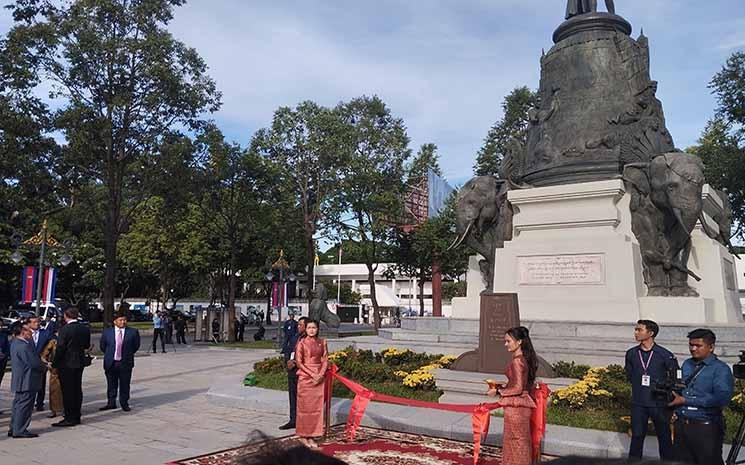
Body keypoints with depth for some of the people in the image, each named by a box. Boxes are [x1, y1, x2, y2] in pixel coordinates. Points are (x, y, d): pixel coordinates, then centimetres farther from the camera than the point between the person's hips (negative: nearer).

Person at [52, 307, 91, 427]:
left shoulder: (64, 329, -15)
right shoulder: (85, 329, 3)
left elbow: (60, 348, -16)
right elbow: (87, 346, 9)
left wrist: (54, 363, -7)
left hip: (66, 364, -6)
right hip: (80, 363, 6)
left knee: (67, 391, 0)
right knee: (77, 389, 13)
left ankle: (69, 418, 4)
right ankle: (76, 416, 21)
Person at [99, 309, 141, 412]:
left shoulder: (133, 332, -3)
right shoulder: (107, 332, 0)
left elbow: (136, 346, 7)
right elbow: (102, 346, 12)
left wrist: (128, 355, 8)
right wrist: (109, 355, 11)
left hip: (125, 363, -1)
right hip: (110, 363, 1)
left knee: (125, 385, 6)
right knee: (111, 385, 11)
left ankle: (124, 403, 18)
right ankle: (111, 403, 23)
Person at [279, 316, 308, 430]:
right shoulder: (294, 337, 13)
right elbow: (287, 350, 18)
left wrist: (295, 362, -16)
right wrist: (287, 361, 0)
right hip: (292, 371, 8)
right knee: (292, 396, 13)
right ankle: (293, 421, 23)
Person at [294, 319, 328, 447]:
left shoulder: (322, 343, 6)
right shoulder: (301, 343, -4)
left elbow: (325, 360, 5)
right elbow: (299, 362, -7)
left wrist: (321, 374, -11)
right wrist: (312, 374, -14)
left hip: (319, 378, 3)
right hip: (305, 378, -3)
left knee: (316, 407, 5)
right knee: (305, 406, 2)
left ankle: (312, 436, 14)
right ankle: (303, 435, 14)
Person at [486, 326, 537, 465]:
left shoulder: (517, 361, -19)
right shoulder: (526, 359, 8)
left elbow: (517, 388, -21)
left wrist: (498, 391, -10)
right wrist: (503, 387, 14)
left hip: (515, 406, -9)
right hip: (523, 405, 9)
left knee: (516, 442, 3)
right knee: (522, 442, 17)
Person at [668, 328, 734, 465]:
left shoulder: (721, 369, -9)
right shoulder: (687, 364, 12)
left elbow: (721, 398, -23)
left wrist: (685, 400, -19)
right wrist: (672, 389, 3)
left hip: (706, 428, -6)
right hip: (681, 424, 6)